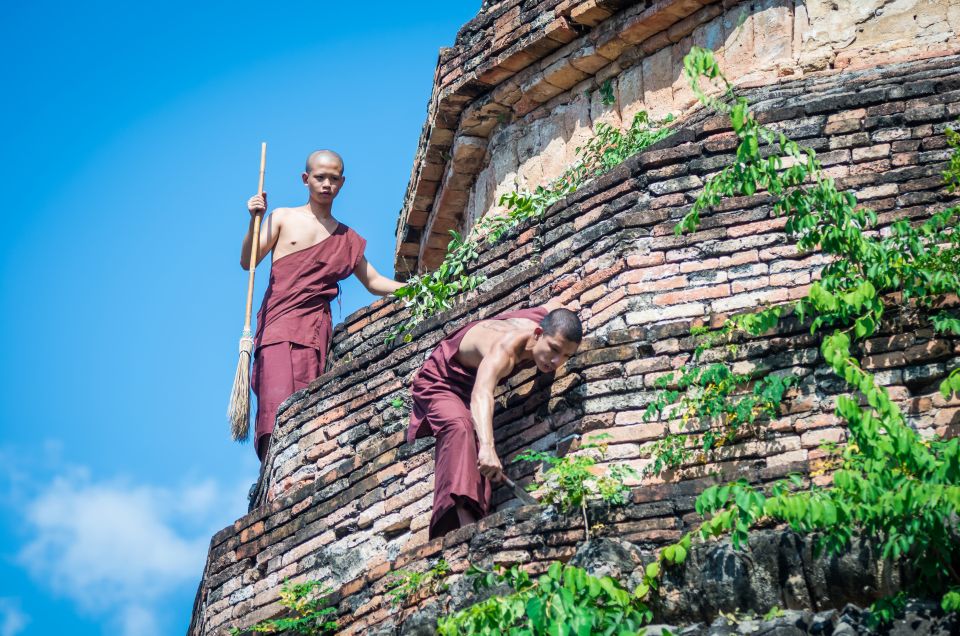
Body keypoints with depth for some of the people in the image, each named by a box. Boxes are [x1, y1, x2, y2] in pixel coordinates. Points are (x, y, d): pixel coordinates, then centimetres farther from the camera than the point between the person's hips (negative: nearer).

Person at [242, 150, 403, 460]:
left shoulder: (347, 239, 21)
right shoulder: (283, 218, 13)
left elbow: (374, 282, 22)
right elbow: (247, 262, 6)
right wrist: (254, 221, -8)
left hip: (315, 327, 2)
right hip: (277, 322, -2)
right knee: (277, 400, -19)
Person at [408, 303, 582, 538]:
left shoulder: (545, 317, -20)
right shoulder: (506, 349, -44)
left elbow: (553, 305, 8)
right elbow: (481, 394, -65)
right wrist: (488, 448, -80)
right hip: (439, 378, -12)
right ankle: (465, 522, -49)